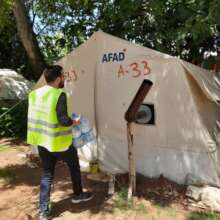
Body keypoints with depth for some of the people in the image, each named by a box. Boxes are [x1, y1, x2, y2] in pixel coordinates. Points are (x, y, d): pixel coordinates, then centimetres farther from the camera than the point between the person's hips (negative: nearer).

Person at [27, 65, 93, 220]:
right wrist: (74, 122, -6)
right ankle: (78, 195, 38)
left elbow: (37, 116, 9)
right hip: (60, 142, -6)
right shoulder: (60, 95, -20)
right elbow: (63, 120, -26)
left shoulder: (34, 94, 3)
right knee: (74, 166, 19)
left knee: (47, 174, 16)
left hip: (42, 141, 6)